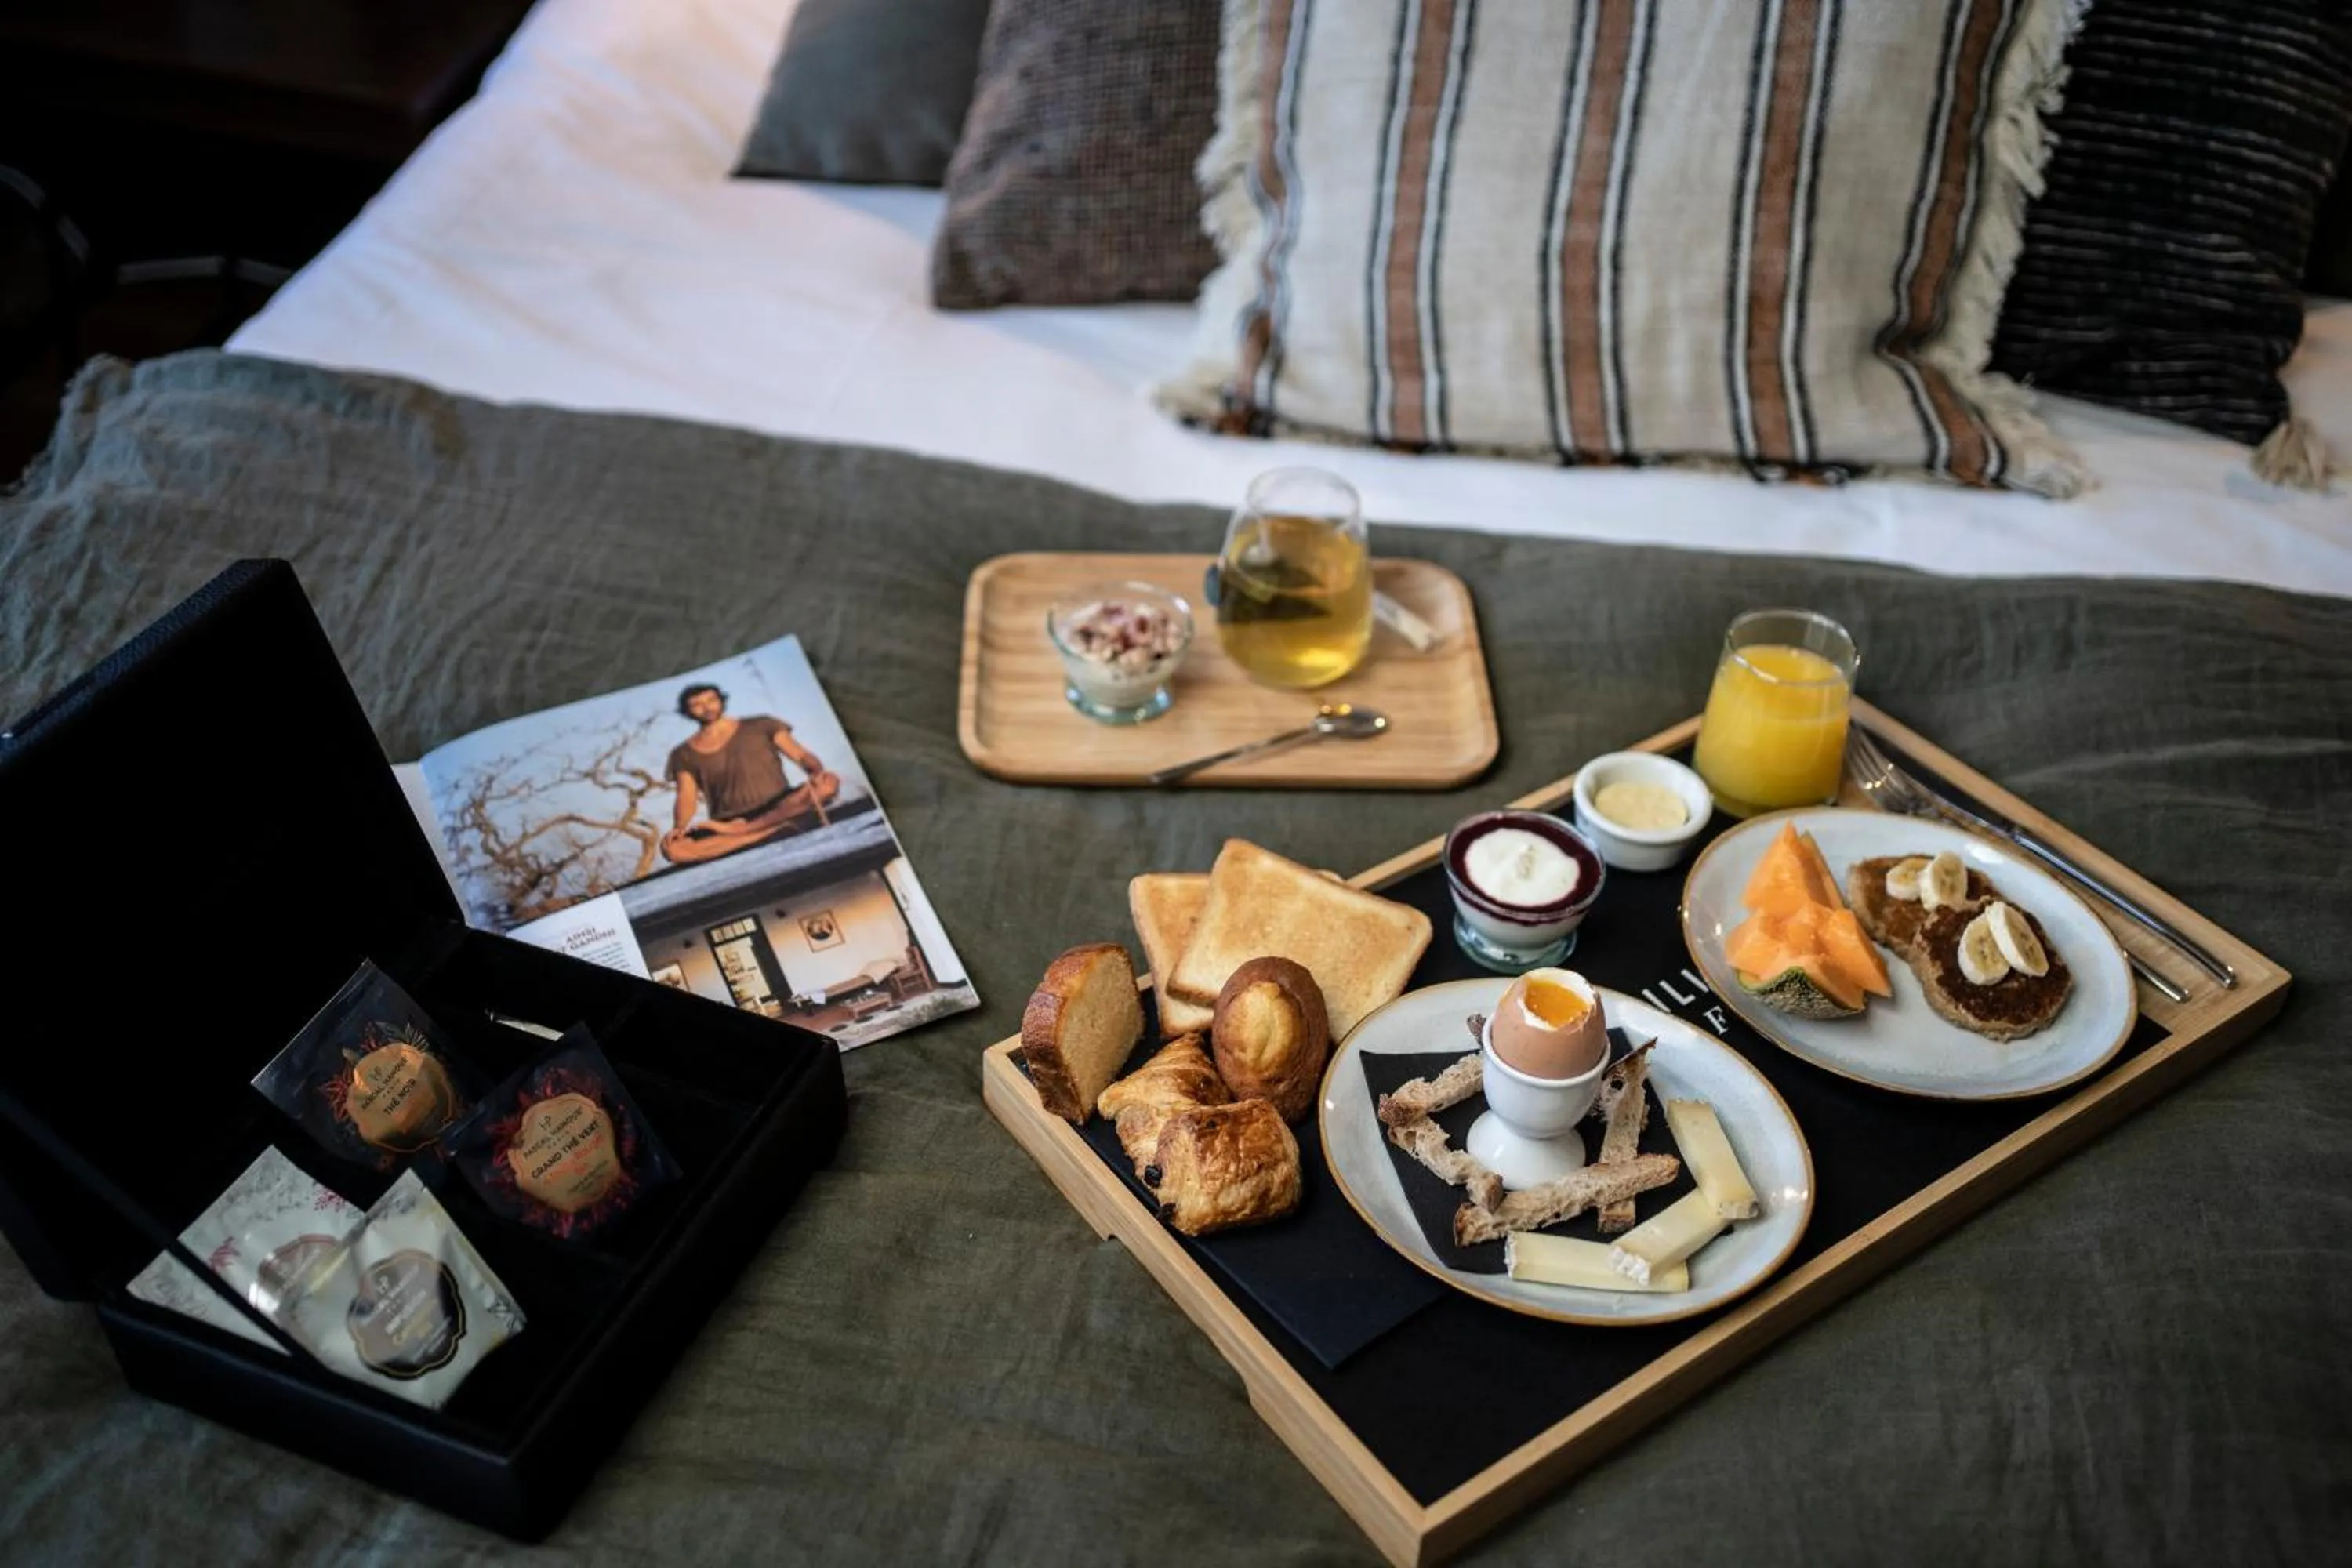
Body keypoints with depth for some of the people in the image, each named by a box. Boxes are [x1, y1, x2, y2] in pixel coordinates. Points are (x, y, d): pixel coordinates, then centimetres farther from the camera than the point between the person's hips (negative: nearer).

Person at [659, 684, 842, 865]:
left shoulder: (760, 726, 12)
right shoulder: (684, 755, 13)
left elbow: (801, 755, 6)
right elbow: (687, 796, 2)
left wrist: (817, 772, -16)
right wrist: (679, 827, -19)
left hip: (780, 810, 0)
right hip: (726, 824, 0)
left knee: (829, 782, -29)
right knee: (673, 848, -32)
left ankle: (737, 830, -27)